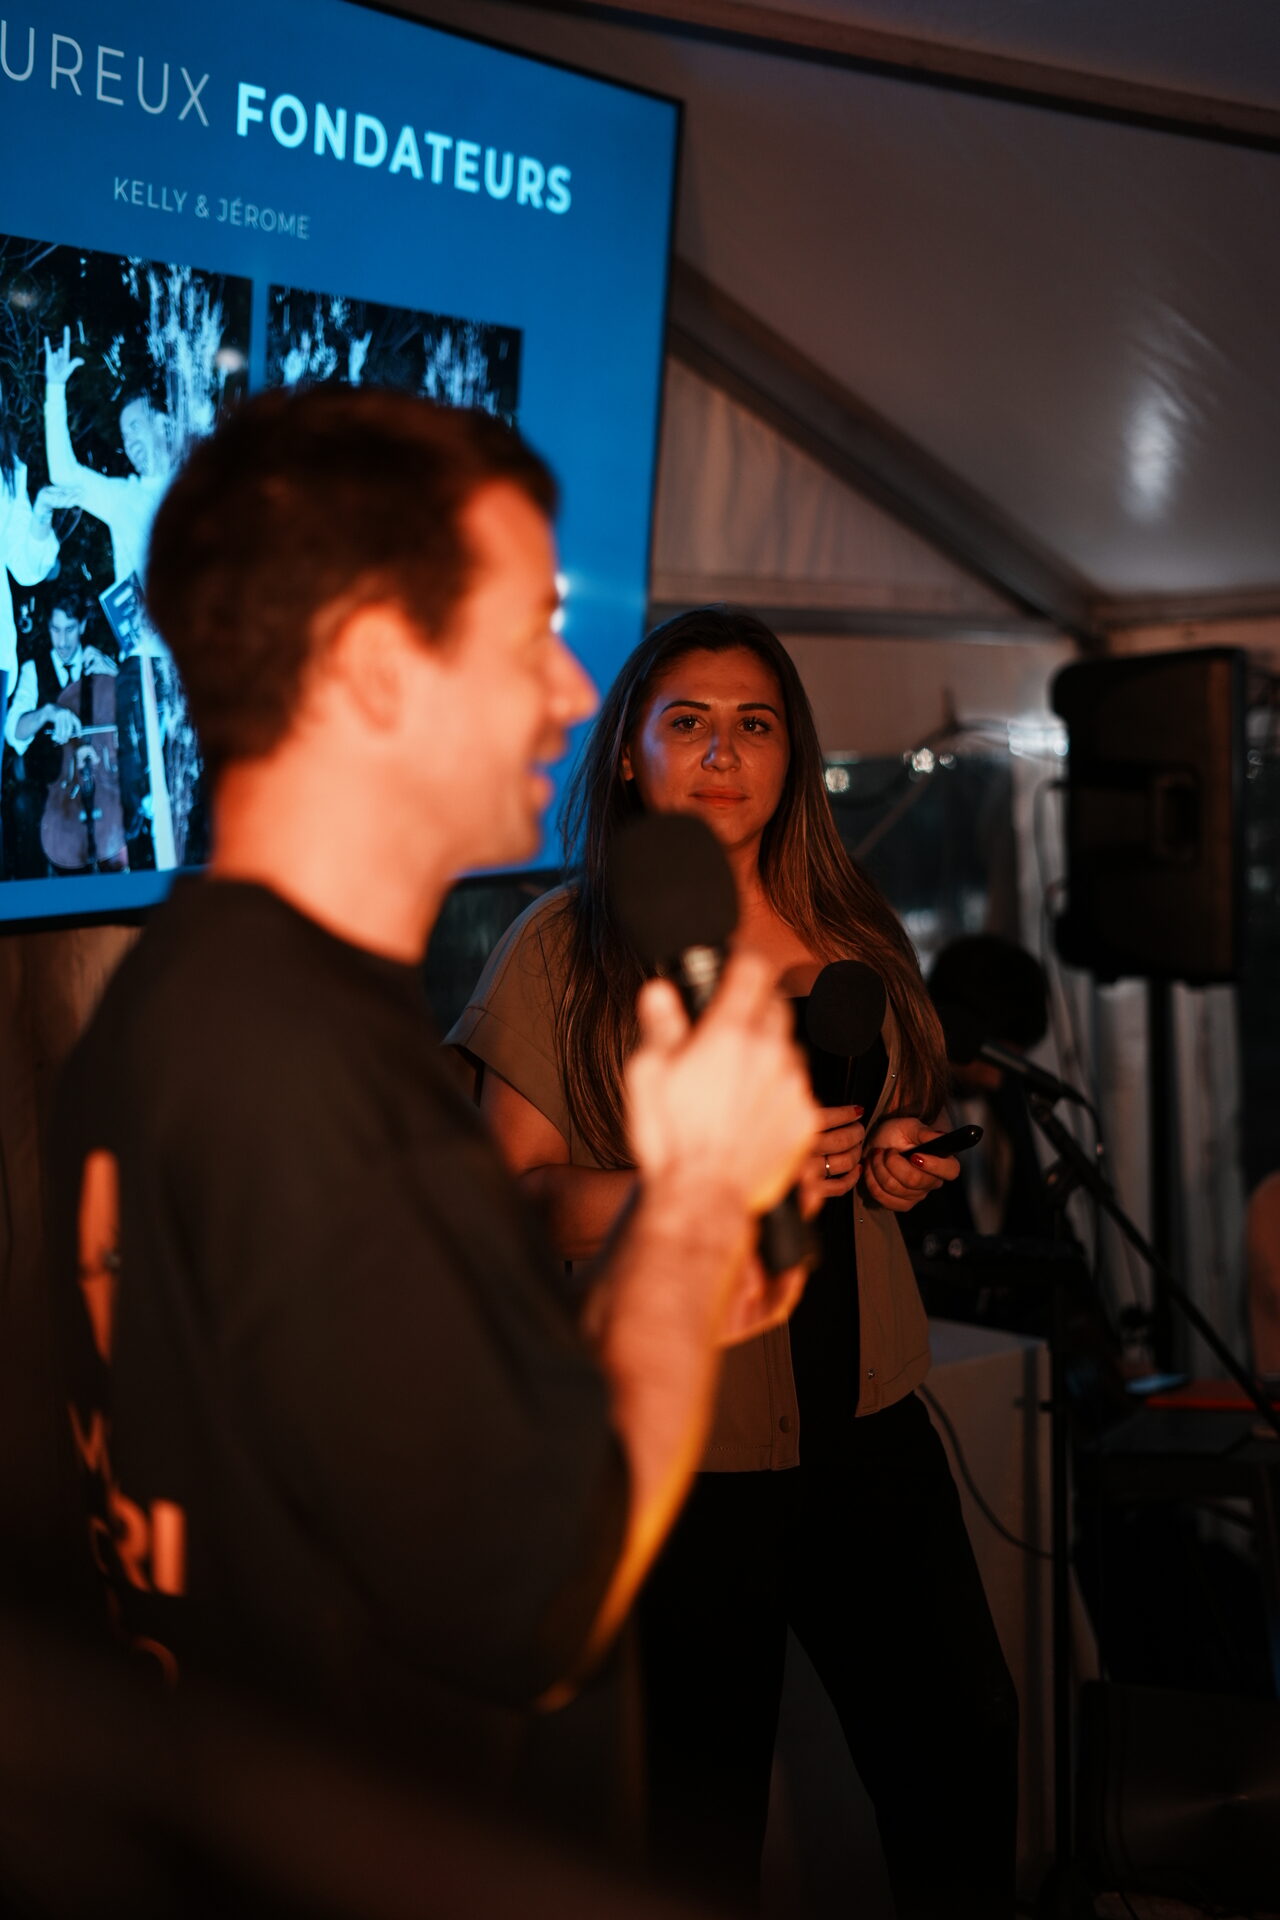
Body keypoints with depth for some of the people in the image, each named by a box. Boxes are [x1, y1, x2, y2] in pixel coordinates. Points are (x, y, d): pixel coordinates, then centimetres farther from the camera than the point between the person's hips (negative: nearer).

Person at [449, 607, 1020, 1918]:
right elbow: (515, 1203, -9)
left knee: (962, 1748, 8)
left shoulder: (856, 934, 10)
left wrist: (900, 1164, 2)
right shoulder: (563, 948, -4)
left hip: (869, 1421, 5)